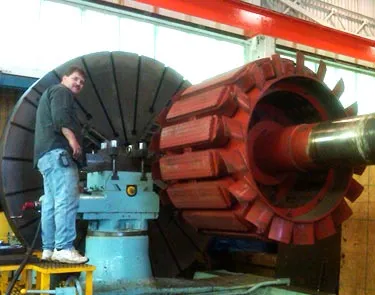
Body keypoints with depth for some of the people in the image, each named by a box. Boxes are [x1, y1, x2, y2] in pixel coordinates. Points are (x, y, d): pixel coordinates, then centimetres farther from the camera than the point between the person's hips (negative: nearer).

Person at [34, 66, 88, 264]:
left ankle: (49, 249, 5)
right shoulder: (61, 91, 3)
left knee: (51, 203, 6)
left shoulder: (50, 95, 35)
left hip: (47, 154, 11)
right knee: (66, 200, -18)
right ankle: (64, 248, -24)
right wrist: (72, 139, -22)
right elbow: (60, 117, -15)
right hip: (57, 152, -11)